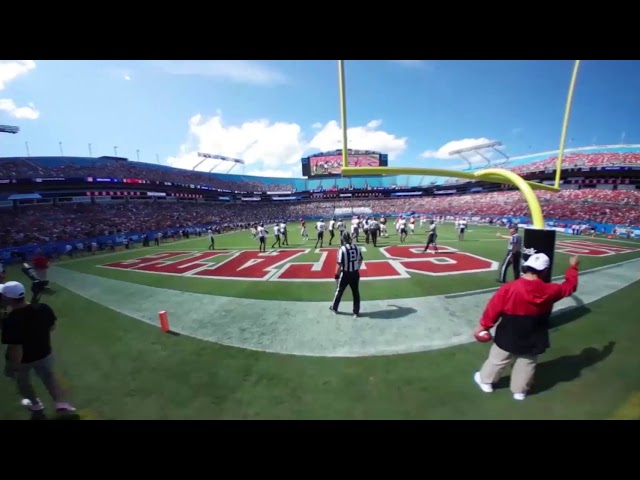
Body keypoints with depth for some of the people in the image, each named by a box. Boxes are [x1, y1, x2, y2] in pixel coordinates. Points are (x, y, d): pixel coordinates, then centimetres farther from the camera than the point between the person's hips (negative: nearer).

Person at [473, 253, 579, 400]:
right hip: (533, 340, 3)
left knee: (497, 359, 17)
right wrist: (572, 267, 25)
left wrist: (483, 325, -1)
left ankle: (485, 380, 36)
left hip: (508, 337, -2)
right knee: (527, 365, 23)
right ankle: (520, 391, 40)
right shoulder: (550, 290, -14)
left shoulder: (508, 289, -24)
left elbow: (493, 310, -16)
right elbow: (569, 286, 9)